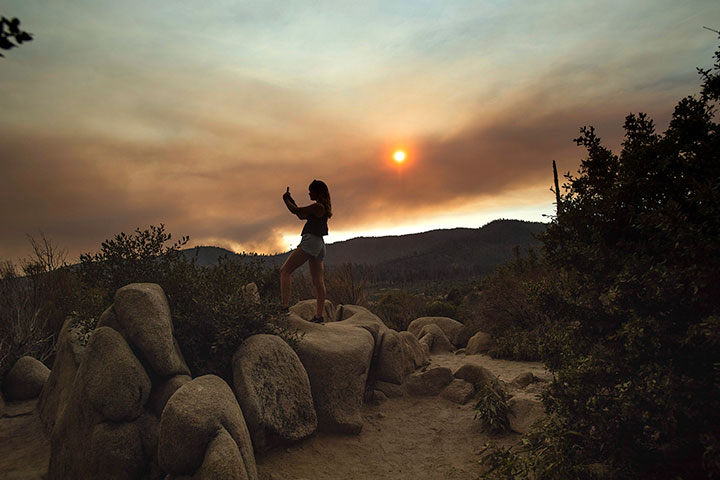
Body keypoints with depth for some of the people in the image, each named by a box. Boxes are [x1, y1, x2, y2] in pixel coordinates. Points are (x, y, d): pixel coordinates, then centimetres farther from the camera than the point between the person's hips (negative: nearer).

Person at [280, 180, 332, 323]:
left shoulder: (317, 206, -9)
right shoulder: (323, 208, 20)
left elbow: (296, 211, -7)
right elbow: (302, 216, 28)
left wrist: (286, 200, 11)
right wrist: (291, 200, 26)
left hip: (311, 240, -10)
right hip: (319, 243, 10)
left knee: (284, 271, -11)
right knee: (318, 281, 4)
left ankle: (284, 305, -22)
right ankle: (319, 315, 3)